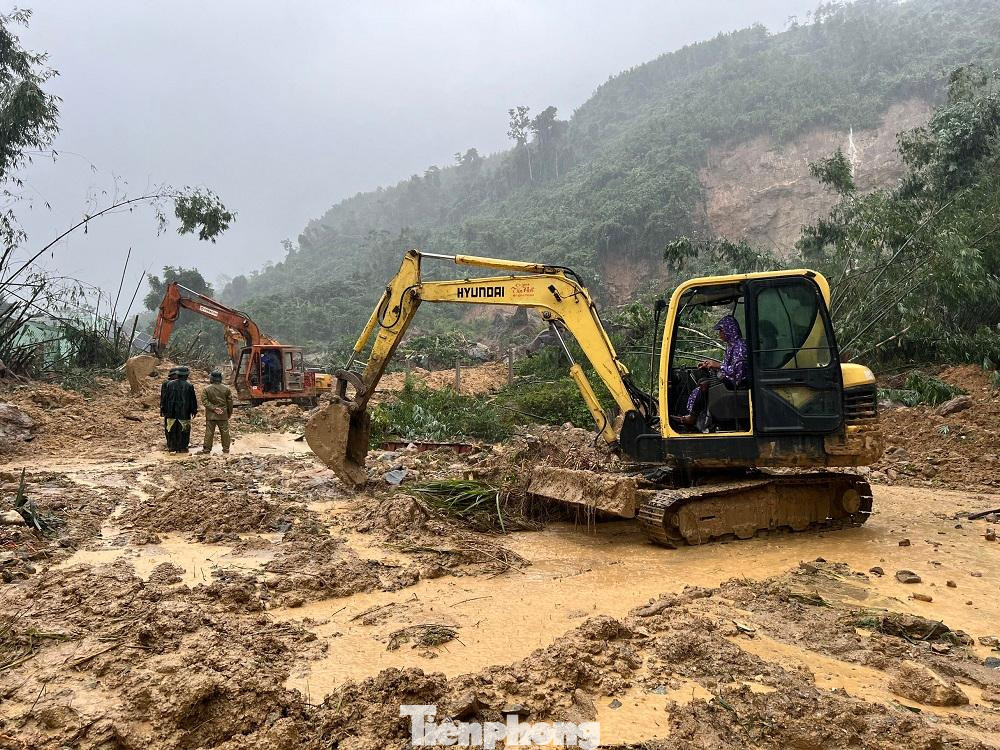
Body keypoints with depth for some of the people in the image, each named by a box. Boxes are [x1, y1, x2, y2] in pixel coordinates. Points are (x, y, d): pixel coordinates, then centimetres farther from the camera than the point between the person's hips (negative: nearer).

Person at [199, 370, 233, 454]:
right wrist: (230, 412, 12)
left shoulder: (206, 389, -6)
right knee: (224, 431, 8)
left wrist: (213, 408, -9)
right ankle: (226, 448, 12)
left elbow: (205, 401, -10)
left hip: (210, 415, 0)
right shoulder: (226, 388, -3)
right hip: (223, 415, 0)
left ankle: (207, 448, 8)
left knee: (209, 432, 5)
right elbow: (230, 401, 2)